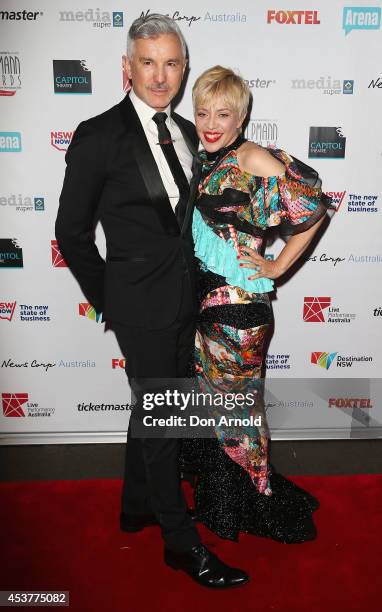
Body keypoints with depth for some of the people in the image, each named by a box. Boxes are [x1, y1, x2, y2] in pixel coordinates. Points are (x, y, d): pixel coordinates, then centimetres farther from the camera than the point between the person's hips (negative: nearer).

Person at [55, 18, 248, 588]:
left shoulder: (187, 132, 10)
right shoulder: (98, 135, -9)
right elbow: (71, 230, -5)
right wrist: (107, 299, -3)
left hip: (183, 299, 7)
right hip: (142, 304, -6)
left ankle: (138, 505, 40)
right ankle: (182, 541, 21)